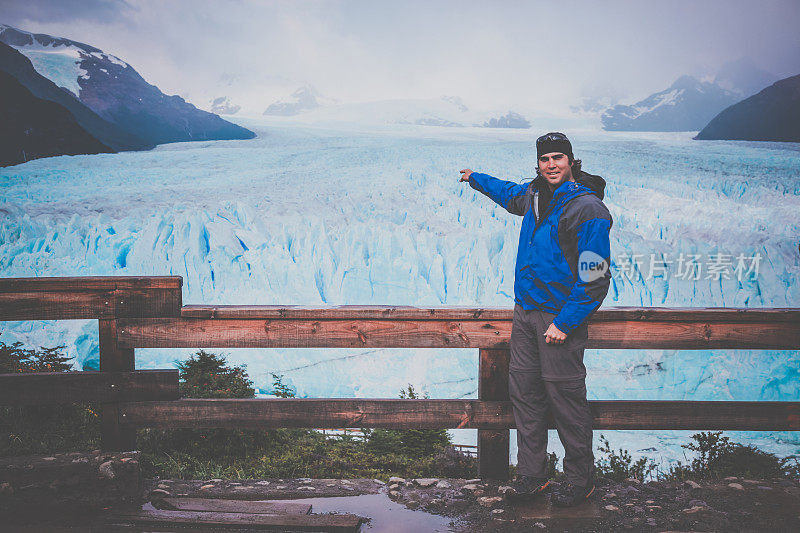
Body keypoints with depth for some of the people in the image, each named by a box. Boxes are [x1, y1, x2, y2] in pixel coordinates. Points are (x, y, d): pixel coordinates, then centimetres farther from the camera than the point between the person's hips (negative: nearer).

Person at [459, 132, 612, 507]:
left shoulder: (587, 209, -15)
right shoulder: (534, 194, 9)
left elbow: (594, 279, -17)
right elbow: (510, 194, 36)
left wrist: (564, 324, -20)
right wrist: (476, 179, 49)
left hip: (560, 316, -8)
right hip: (525, 309, 8)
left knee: (565, 397, -3)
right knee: (523, 390, 9)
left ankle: (580, 480, 12)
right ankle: (531, 474, 19)